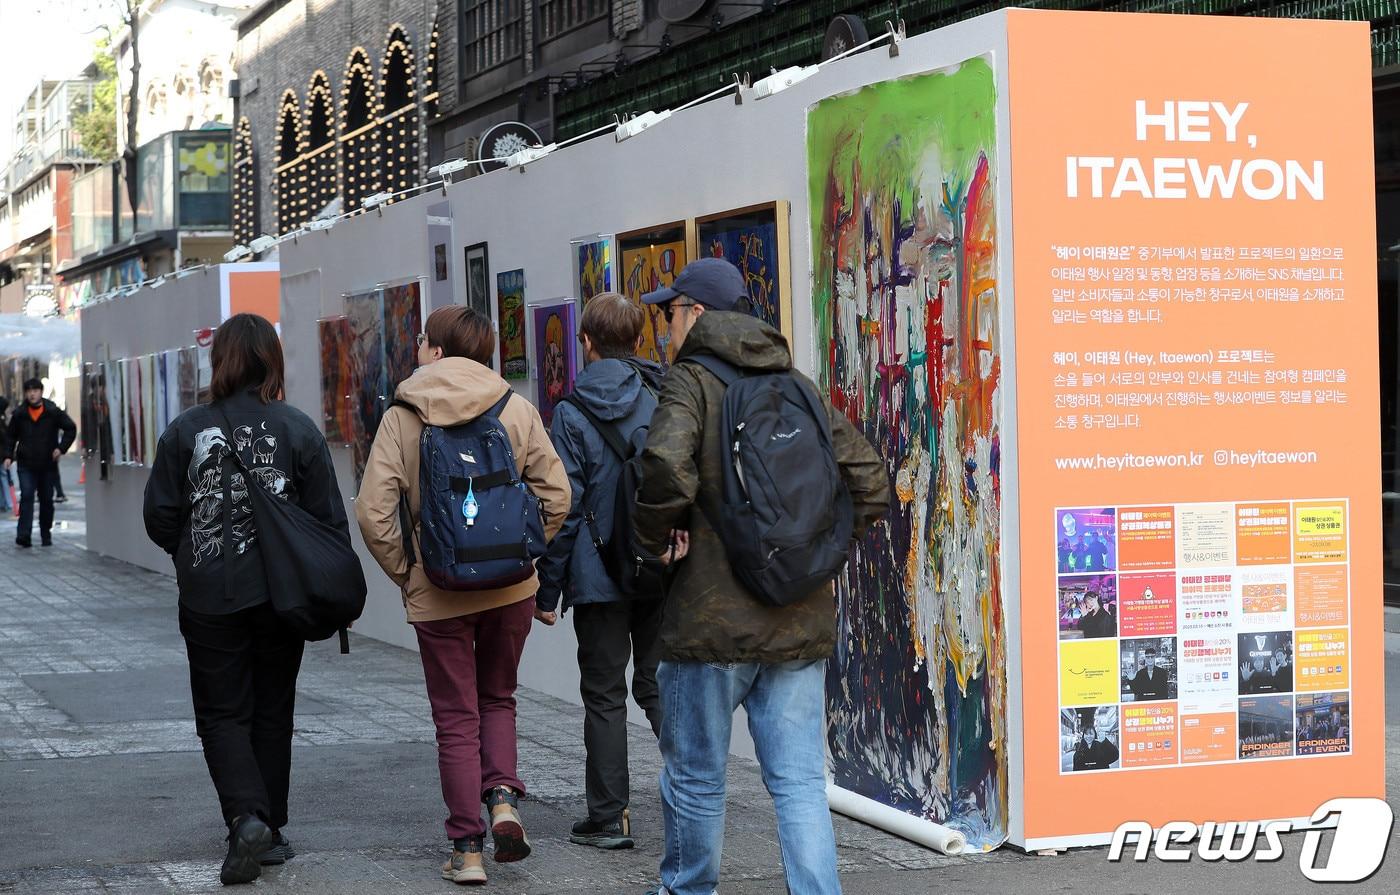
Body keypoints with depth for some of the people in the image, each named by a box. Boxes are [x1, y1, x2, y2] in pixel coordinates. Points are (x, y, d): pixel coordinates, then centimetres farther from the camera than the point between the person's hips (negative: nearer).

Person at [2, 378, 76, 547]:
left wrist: (61, 448, -6)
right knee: (26, 496, -13)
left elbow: (71, 429, 4)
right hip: (26, 464, 0)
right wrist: (7, 455, -2)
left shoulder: (53, 412, -1)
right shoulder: (19, 414, 3)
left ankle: (46, 535, 20)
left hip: (48, 464, 0)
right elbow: (10, 436, 10)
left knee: (47, 500, 8)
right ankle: (24, 535, -19)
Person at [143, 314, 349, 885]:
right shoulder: (298, 430, -5)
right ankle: (271, 829, 20)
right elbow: (329, 518, -3)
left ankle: (247, 815, -15)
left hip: (210, 598, -1)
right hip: (281, 597, 1)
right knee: (272, 711, 14)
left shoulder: (186, 431, -5)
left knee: (223, 713, 6)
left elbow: (160, 517, -1)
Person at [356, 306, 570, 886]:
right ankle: (503, 796, 0)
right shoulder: (516, 409, 0)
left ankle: (467, 849, 8)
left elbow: (373, 512, -11)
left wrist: (404, 575, 2)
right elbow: (556, 494, -4)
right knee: (497, 698, 22)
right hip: (511, 587, 2)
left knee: (456, 717, 8)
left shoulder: (401, 419, -5)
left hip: (437, 593, -2)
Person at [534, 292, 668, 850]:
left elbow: (564, 506, -8)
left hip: (600, 574, -3)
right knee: (659, 683, 13)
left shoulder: (573, 412, -7)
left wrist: (547, 589, -2)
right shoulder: (666, 400, 3)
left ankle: (609, 818, 9)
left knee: (604, 695, 6)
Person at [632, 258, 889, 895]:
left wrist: (654, 541, -9)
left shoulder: (690, 381, -6)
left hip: (711, 621, -5)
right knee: (800, 782, 4)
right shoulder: (800, 386, 12)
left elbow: (666, 467, -25)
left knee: (695, 777, 12)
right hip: (801, 624, 5)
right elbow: (870, 484, 10)